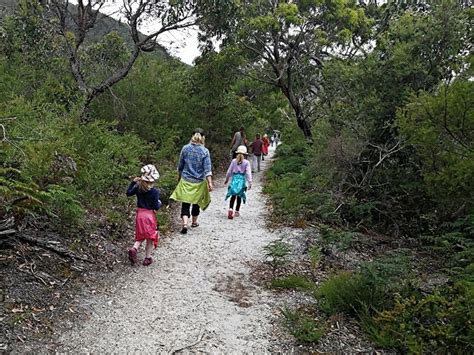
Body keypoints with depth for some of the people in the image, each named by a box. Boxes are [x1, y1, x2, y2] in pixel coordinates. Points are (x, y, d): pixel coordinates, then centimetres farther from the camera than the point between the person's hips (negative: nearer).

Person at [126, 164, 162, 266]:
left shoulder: (138, 187, -5)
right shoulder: (155, 192, -16)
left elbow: (128, 193, 11)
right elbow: (156, 207, -15)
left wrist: (133, 182, 15)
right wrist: (160, 203, 6)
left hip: (139, 214, 4)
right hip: (149, 215, -4)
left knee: (140, 235, 19)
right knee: (150, 237, 11)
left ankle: (134, 248, -7)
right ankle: (148, 258, 17)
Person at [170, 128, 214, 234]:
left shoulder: (185, 148, -3)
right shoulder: (205, 151, -9)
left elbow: (180, 166, 6)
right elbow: (207, 169, -14)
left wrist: (179, 177, 21)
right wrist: (210, 183, -13)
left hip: (185, 181, 0)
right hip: (199, 182, 0)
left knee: (185, 204, 1)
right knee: (196, 202, 20)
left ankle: (185, 224, -17)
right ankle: (194, 222, 35)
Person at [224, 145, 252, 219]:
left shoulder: (234, 161, 2)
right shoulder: (246, 162, -3)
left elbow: (229, 171, 7)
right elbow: (248, 173, -7)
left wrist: (226, 179, 19)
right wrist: (249, 183, -6)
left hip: (234, 179, 1)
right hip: (242, 180, -1)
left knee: (233, 196, 2)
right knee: (239, 196, 11)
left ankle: (230, 209, -18)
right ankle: (237, 211, 17)